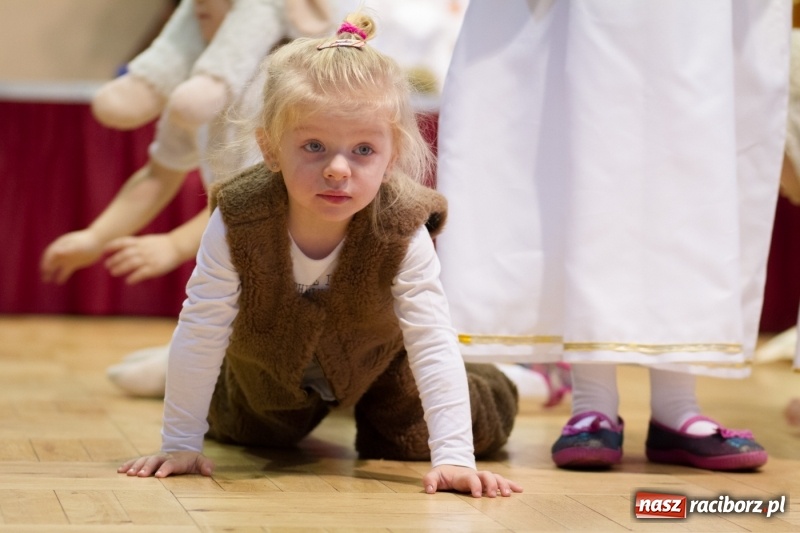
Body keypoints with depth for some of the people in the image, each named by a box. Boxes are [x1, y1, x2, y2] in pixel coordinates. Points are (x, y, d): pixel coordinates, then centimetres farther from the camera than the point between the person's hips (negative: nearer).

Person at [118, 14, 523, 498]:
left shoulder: (404, 234, -38)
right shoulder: (237, 222, -39)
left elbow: (433, 344, -37)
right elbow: (200, 333, -30)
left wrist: (454, 458, -45)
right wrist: (180, 445, -25)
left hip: (375, 362, -1)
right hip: (269, 364, 2)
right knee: (249, 434, 22)